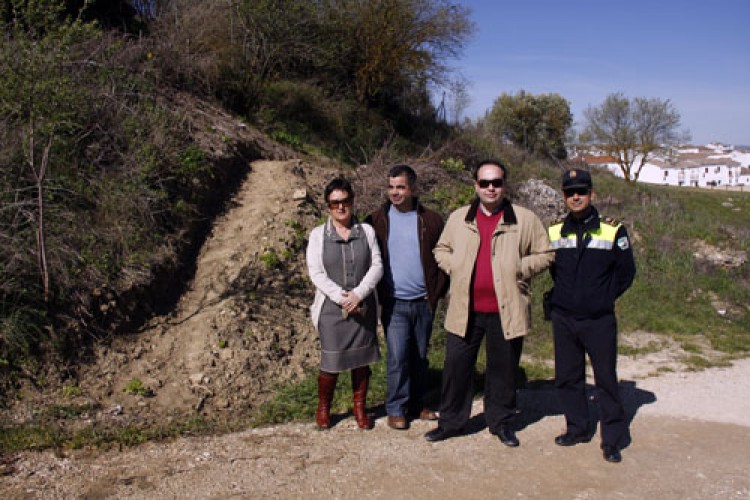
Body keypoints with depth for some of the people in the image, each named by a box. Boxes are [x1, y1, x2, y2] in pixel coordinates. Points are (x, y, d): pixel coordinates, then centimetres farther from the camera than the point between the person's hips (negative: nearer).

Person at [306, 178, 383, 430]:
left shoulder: (366, 231, 5)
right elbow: (316, 273, -5)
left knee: (361, 360, 9)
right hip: (332, 309, -1)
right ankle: (323, 408, 25)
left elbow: (377, 266, -1)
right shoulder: (318, 234, 1)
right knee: (331, 362, 2)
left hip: (363, 307, 2)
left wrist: (358, 294, -15)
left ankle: (360, 407, 27)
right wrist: (341, 297, -16)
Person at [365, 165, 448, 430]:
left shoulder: (431, 221, 2)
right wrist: (376, 294, 0)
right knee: (397, 356, -5)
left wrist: (437, 290, -1)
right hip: (394, 303, -2)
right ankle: (395, 409, 9)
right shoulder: (377, 220, 0)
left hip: (423, 302, 2)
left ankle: (416, 404, 27)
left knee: (420, 356, 12)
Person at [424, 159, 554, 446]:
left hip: (506, 311, -1)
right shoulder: (458, 218, 7)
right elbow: (441, 249, 19)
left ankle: (501, 422, 29)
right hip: (465, 310, 2)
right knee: (456, 365, 7)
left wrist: (518, 269, -9)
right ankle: (450, 422, 23)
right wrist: (454, 267, 0)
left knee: (504, 369, 11)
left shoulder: (525, 220, 0)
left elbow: (545, 254, 5)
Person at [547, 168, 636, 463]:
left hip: (599, 321, -3)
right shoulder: (554, 233, 6)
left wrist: (602, 299, 0)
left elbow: (626, 273, 3)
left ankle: (612, 439, 15)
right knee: (567, 378, 12)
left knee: (606, 380, 2)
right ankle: (578, 428, 28)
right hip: (563, 319, 4)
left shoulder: (612, 232, -3)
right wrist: (561, 296, 9)